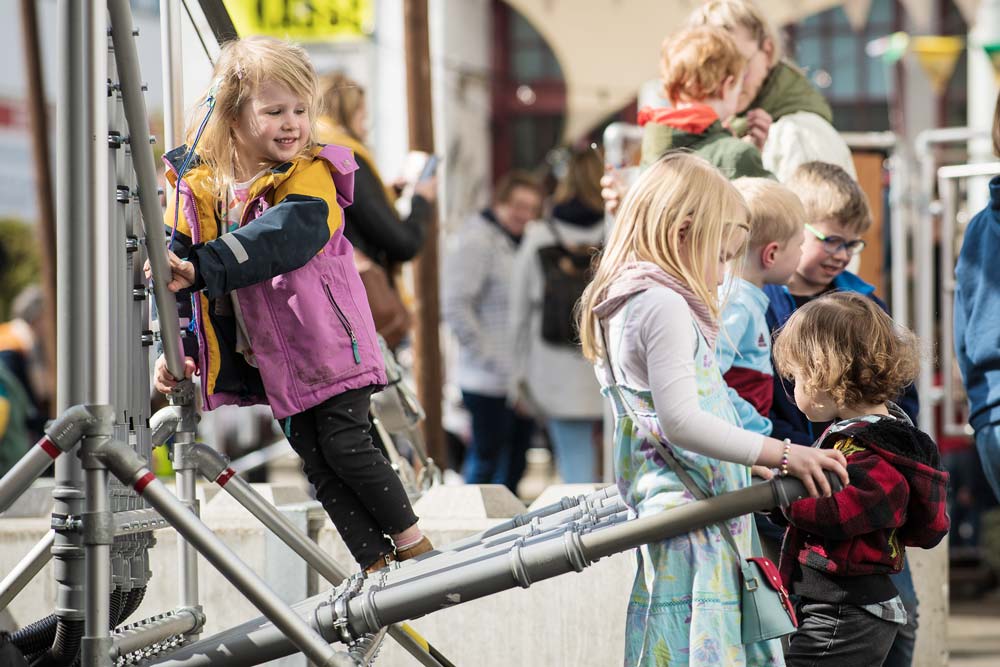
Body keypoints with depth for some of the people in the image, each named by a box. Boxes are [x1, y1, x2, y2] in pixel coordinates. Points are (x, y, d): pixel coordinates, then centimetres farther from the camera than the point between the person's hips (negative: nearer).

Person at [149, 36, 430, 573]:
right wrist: (175, 346, -11)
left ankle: (412, 542, 11)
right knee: (315, 460, 5)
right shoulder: (197, 186, -2)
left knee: (343, 443, -8)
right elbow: (174, 259, 2)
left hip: (327, 343, -5)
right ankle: (375, 562, 13)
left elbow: (281, 237, -35)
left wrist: (201, 268, -48)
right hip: (268, 359, 5)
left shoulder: (310, 175, -16)